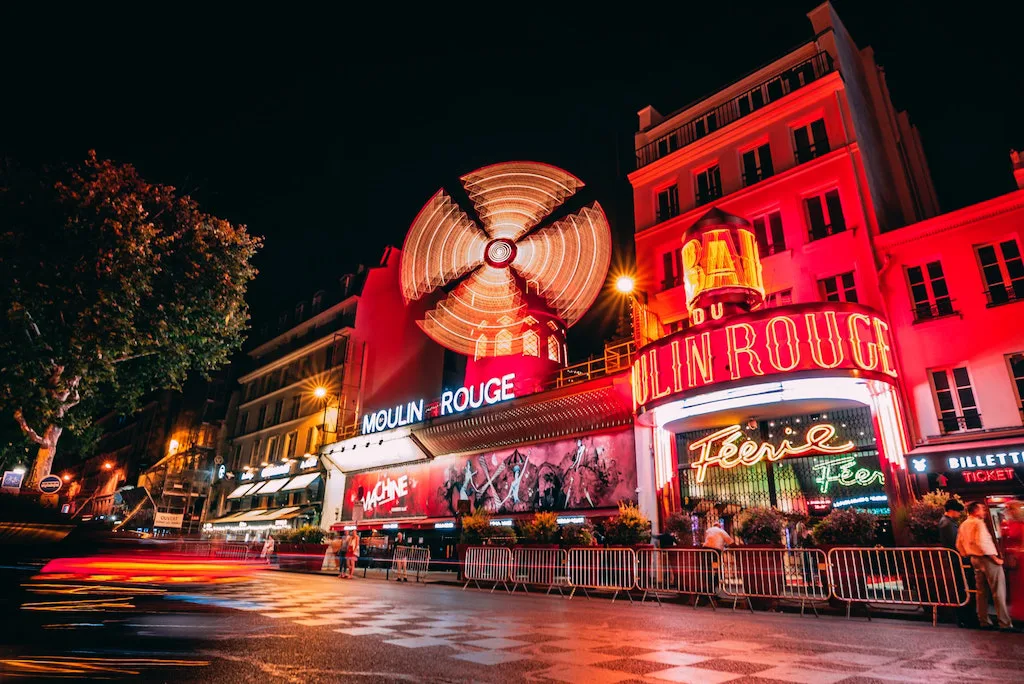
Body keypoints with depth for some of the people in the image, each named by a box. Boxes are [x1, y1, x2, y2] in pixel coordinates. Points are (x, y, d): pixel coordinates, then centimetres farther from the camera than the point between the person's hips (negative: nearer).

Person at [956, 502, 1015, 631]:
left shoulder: (963, 525, 14)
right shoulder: (979, 523, -13)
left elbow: (959, 545, 17)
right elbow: (982, 542, -24)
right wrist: (995, 558, -17)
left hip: (974, 559, 8)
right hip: (987, 558, -8)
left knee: (982, 592, 12)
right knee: (999, 592, -3)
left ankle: (984, 621, 15)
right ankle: (1005, 624, -3)